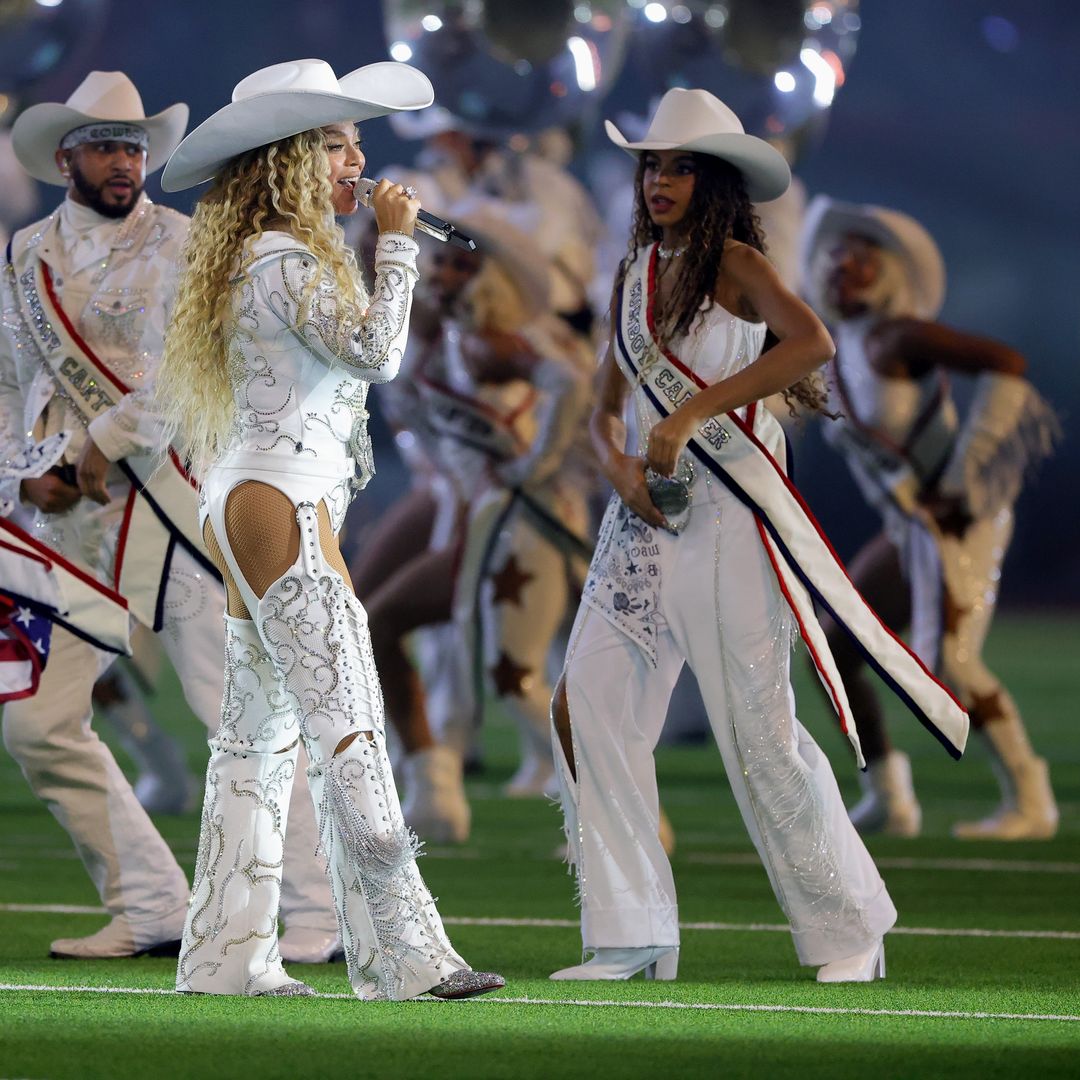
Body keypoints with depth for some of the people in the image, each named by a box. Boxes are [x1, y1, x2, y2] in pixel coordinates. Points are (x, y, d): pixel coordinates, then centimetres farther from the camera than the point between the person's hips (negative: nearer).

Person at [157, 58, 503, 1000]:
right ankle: (403, 952, -15)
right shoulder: (285, 260, -12)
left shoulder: (263, 257, 19)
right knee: (346, 727, -13)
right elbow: (375, 351, -20)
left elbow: (349, 367, 27)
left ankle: (225, 955, 8)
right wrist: (397, 242, -10)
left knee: (261, 736, 8)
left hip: (247, 506, 11)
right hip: (281, 505, -11)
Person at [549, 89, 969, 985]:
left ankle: (851, 933, 9)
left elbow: (811, 341, -26)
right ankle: (634, 936, 4)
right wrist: (619, 467, -7)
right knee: (588, 705, -3)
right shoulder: (636, 273, 13)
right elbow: (607, 409, 17)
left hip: (727, 512, -7)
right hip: (648, 512, 7)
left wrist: (690, 414, -28)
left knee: (757, 728, -5)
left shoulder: (735, 263, -6)